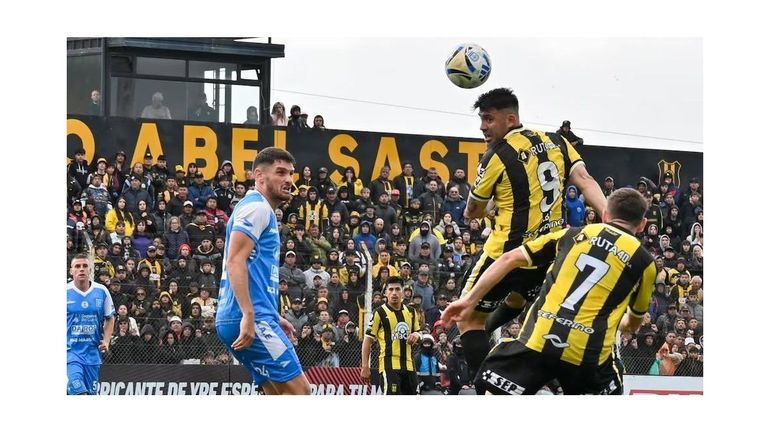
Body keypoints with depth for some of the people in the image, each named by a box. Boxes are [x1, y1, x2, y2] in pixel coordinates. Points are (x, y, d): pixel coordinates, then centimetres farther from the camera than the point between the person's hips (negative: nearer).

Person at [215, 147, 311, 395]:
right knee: (298, 390, -13)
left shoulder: (262, 210, 25)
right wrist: (248, 315, -25)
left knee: (280, 394, 8)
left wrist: (274, 318, 28)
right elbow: (235, 261, -18)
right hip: (251, 319, -11)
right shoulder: (257, 206, -6)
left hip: (254, 319, 11)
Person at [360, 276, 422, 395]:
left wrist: (416, 335, 0)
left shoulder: (410, 311, 13)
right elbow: (368, 340, -5)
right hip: (389, 366, -6)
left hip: (408, 366, 6)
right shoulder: (379, 313, -4)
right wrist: (365, 366, -11)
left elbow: (417, 332, 26)